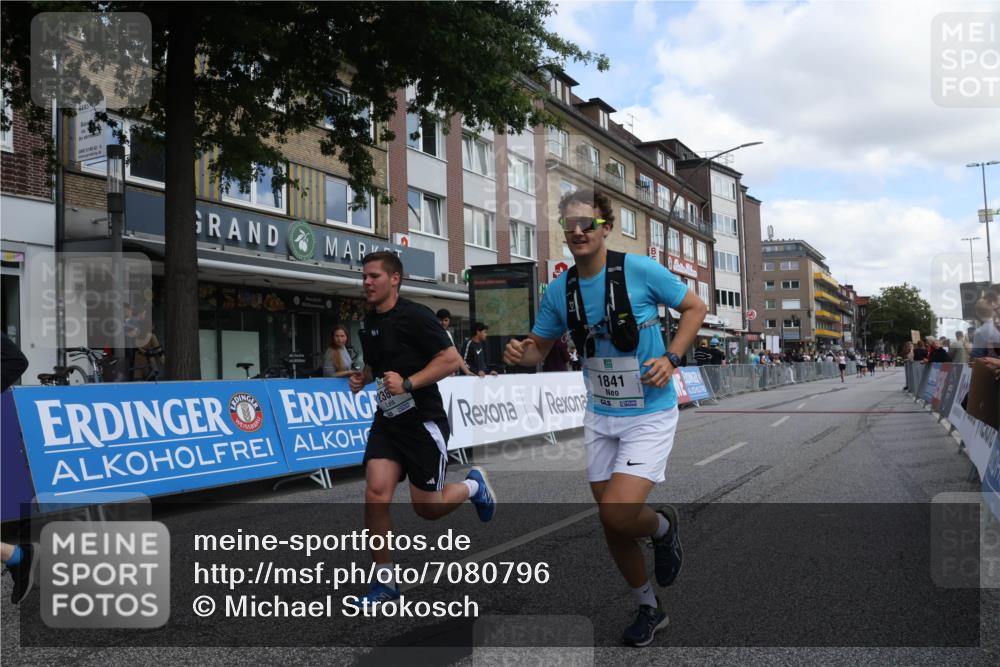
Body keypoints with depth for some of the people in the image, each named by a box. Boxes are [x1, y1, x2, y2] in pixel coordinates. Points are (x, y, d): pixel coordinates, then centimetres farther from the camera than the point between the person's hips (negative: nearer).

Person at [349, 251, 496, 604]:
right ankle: (385, 580, 5)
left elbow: (451, 359, -17)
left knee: (427, 508, 1)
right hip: (387, 421, 6)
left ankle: (473, 485, 33)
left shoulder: (415, 315, -13)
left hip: (423, 421, -6)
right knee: (376, 495, -10)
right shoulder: (369, 323, 9)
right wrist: (361, 378, 5)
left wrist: (408, 383, -25)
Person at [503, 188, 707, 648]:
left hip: (650, 413, -5)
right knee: (610, 522, 10)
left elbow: (695, 308, -2)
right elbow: (539, 348, 9)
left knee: (618, 513, -20)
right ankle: (648, 608, 35)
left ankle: (664, 527, 17)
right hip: (600, 416, 5)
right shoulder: (559, 290, -2)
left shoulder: (640, 270, -14)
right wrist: (520, 354, -14)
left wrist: (670, 358, -15)